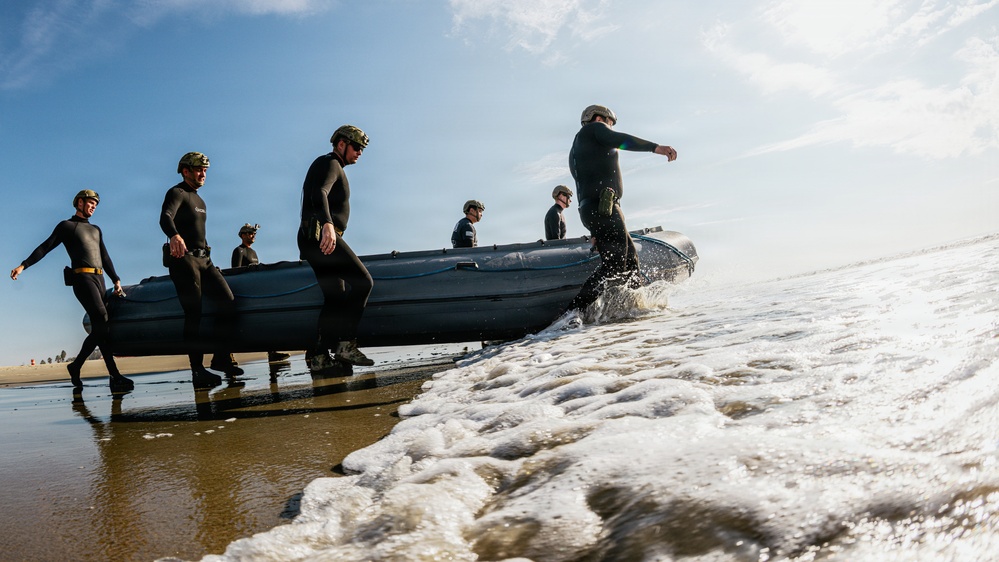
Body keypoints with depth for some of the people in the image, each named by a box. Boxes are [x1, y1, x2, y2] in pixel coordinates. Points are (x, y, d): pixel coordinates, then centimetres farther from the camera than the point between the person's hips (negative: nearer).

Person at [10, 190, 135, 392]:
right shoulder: (66, 226, 11)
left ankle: (76, 366, 21)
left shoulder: (96, 230, 28)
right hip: (82, 277, -7)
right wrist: (23, 265, -7)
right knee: (101, 320, -20)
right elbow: (45, 247, 4)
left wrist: (116, 280, 15)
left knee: (99, 328, 3)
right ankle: (115, 377, -27)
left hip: (99, 278, 7)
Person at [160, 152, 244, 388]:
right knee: (193, 313, -10)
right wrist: (174, 236, -46)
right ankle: (197, 370, -7)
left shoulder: (199, 200, 23)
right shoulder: (177, 193, -5)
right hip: (183, 259, -8)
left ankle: (220, 357, 5)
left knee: (228, 302, -2)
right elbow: (165, 218, -25)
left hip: (203, 259, 8)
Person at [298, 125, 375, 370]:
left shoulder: (326, 165, 29)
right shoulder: (331, 163, -4)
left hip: (312, 239, 11)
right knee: (362, 281, -14)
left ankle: (319, 356, 7)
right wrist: (328, 224, -41)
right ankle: (346, 344, -17)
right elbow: (319, 194, -25)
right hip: (322, 235, -11)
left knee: (336, 296, 9)